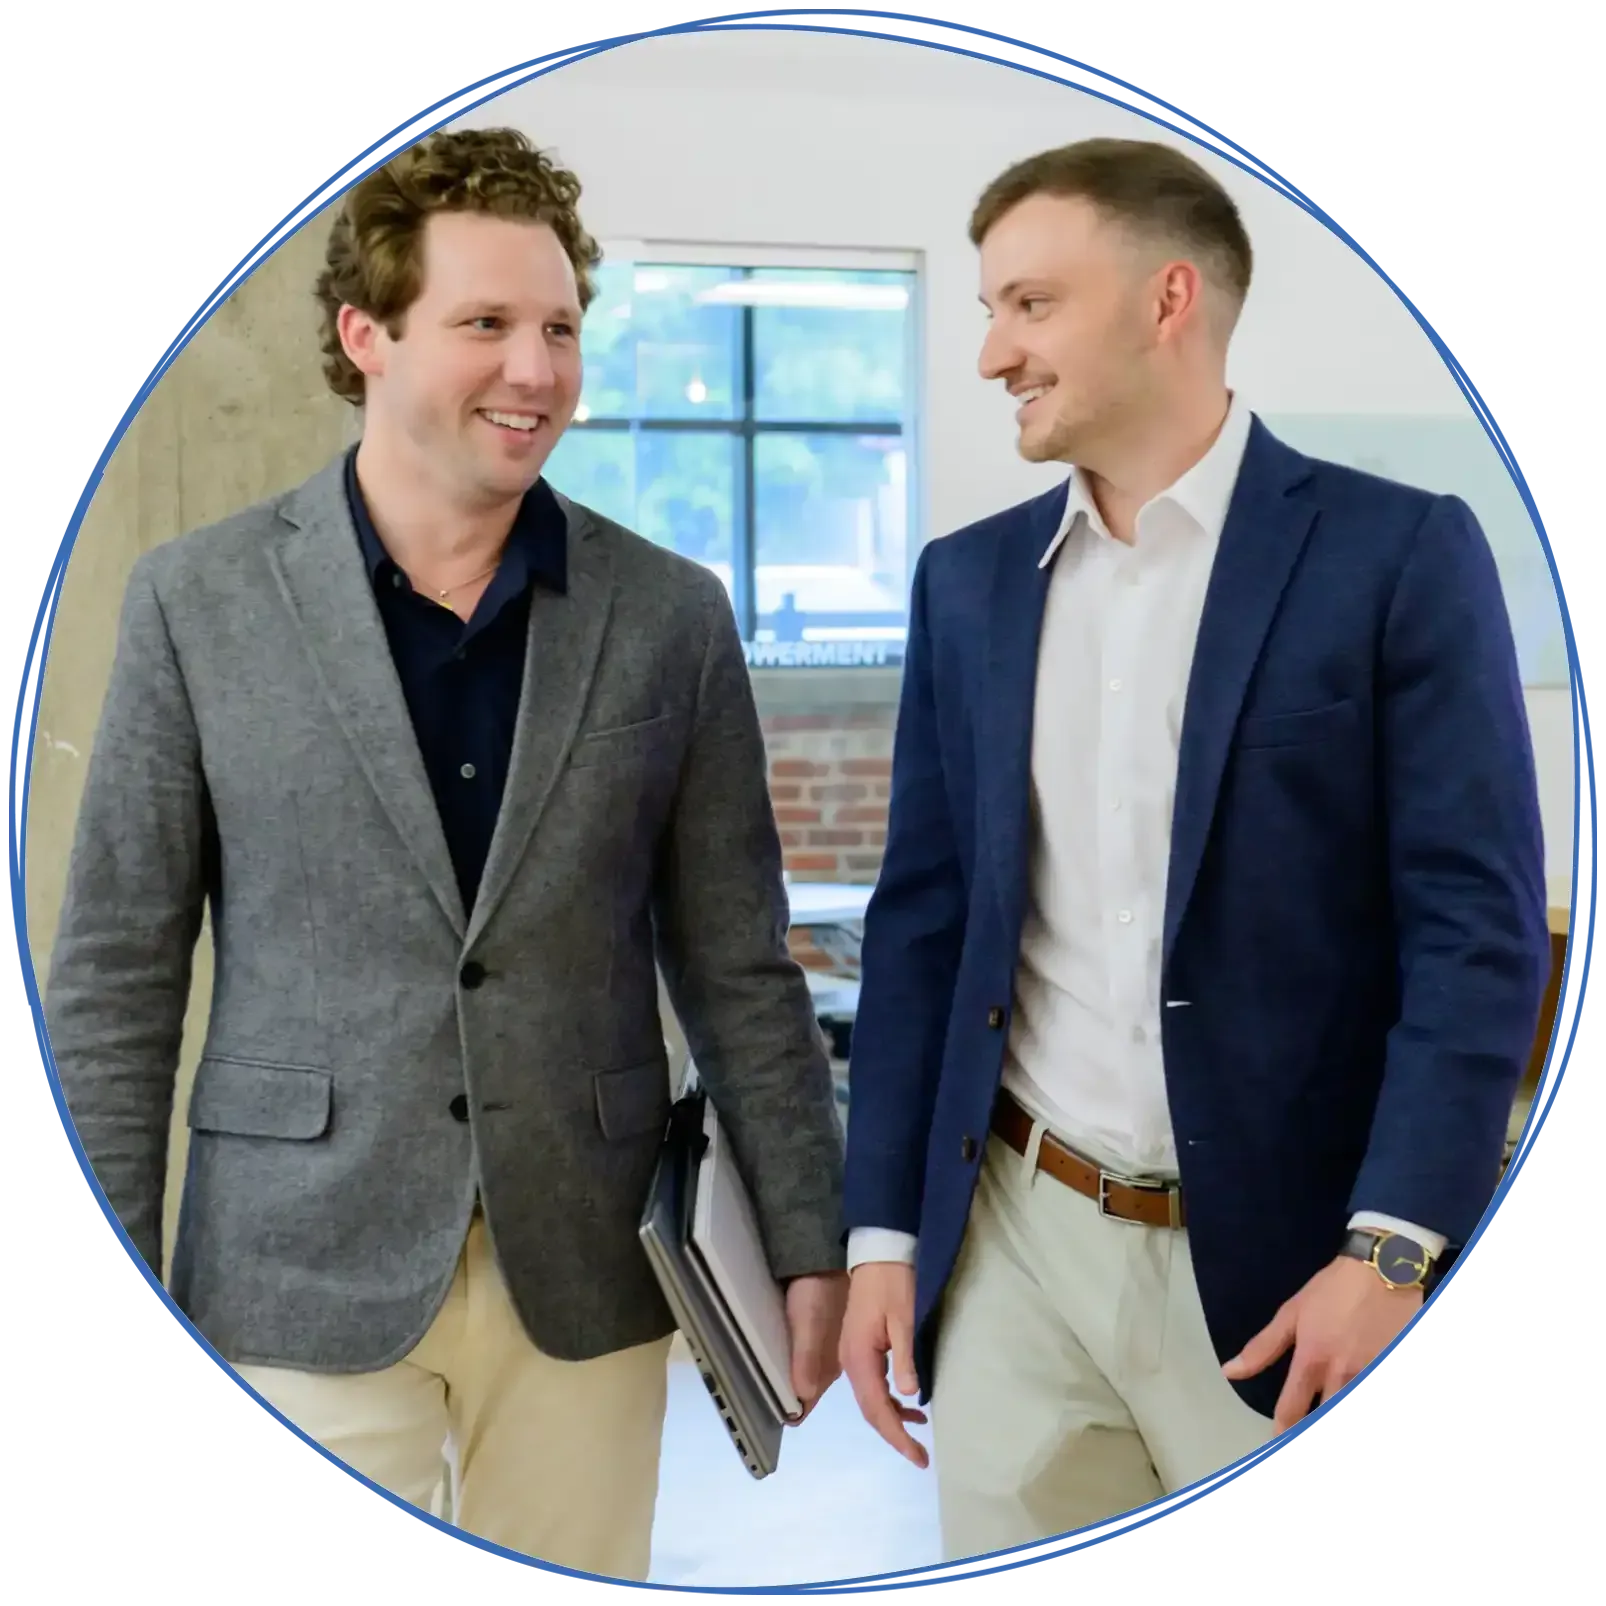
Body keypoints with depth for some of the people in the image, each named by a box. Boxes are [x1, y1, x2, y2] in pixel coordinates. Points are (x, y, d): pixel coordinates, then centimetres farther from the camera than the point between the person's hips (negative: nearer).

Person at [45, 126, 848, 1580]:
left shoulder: (671, 617, 1)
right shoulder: (199, 602, -2)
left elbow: (737, 971, 5)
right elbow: (118, 970, 0)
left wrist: (810, 1243, 3)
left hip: (584, 1276, 2)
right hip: (306, 1274, -1)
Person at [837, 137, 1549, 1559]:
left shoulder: (1398, 552, -5)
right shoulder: (970, 580, 9)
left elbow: (1479, 927, -9)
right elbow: (922, 918, 9)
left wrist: (1390, 1251, -16)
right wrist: (883, 1232, 5)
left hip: (1281, 1257, -3)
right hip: (1012, 1245, 4)